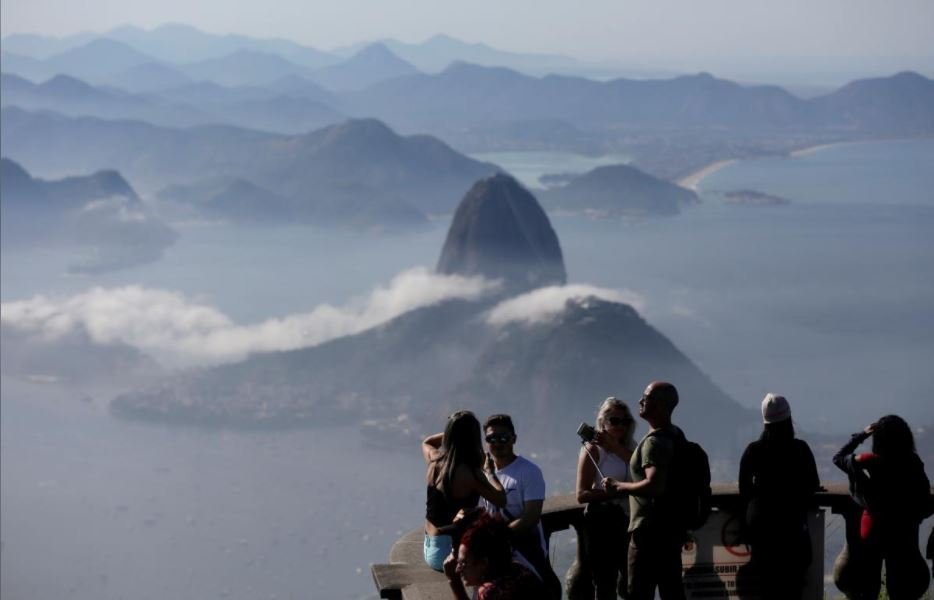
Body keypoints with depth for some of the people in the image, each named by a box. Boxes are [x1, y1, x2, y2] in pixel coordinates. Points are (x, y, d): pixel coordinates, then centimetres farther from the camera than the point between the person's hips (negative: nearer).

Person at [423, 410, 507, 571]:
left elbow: (426, 443, 26)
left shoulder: (435, 461, 1)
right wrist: (489, 472, 0)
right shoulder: (471, 474, -20)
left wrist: (454, 432, 20)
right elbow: (501, 500, -13)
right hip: (449, 551, -8)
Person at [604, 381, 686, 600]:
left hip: (650, 529, -10)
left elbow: (654, 485, -29)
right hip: (671, 527, 10)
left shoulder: (654, 442, -17)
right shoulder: (675, 436, 13)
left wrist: (619, 486, -16)